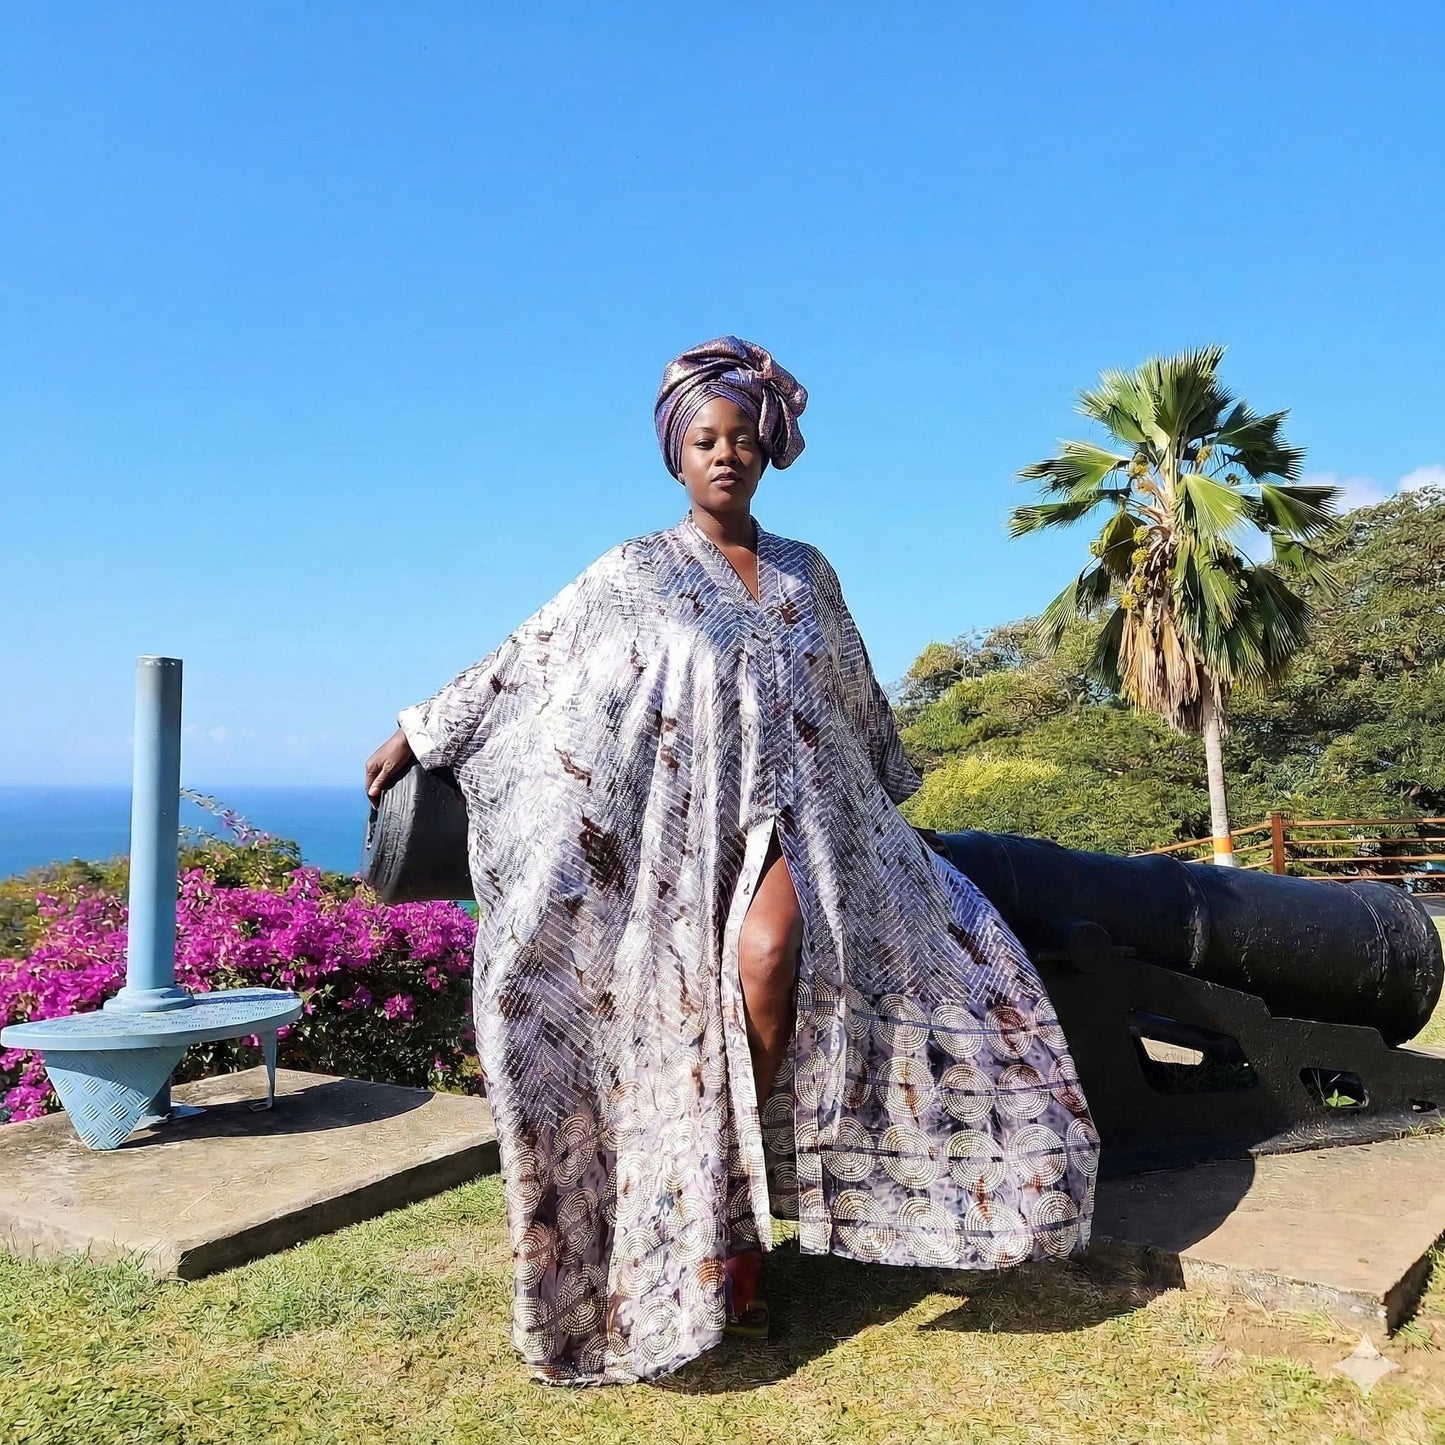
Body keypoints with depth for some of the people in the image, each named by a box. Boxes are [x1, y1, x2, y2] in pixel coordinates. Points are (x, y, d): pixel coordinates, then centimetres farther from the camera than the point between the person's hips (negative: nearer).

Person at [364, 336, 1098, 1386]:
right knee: (703, 1030, -7)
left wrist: (894, 802, 33)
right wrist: (419, 732, 5)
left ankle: (733, 1218, -10)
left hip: (800, 816, 2)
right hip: (689, 830, -1)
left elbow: (856, 700, 24)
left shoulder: (808, 573, 13)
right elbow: (525, 661, 4)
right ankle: (735, 1233, 10)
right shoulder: (636, 573, 2)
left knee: (766, 953, -27)